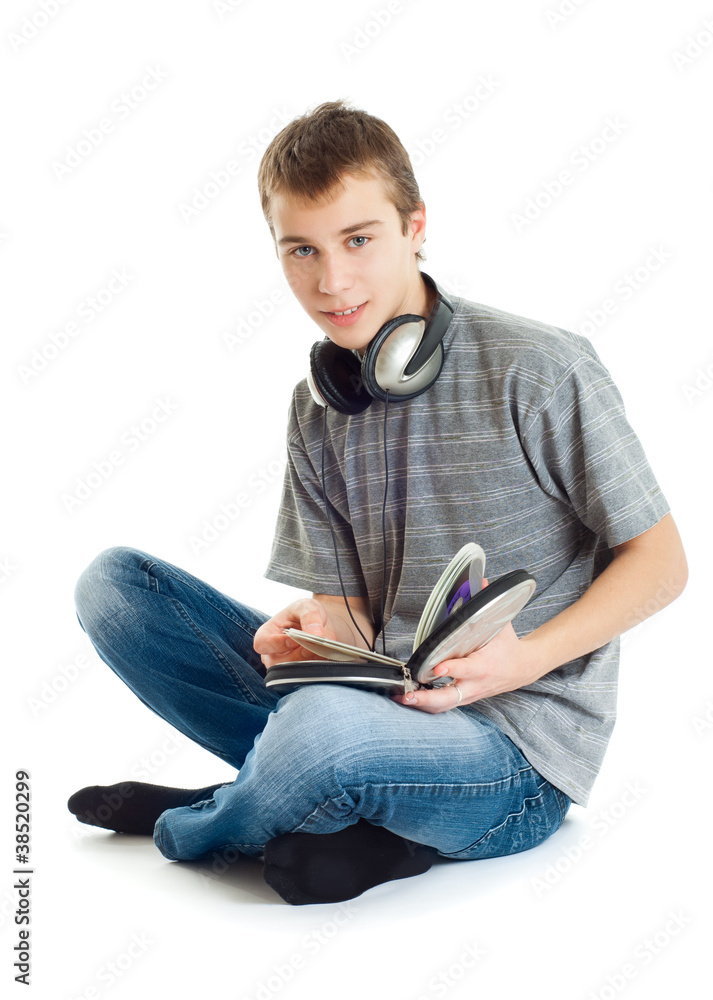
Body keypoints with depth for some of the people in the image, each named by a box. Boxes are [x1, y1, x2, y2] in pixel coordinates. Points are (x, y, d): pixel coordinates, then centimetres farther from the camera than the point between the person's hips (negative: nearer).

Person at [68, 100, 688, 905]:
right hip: (377, 703, 6)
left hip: (520, 754, -6)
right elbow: (359, 617, 7)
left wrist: (527, 659, -21)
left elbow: (661, 564, -5)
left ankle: (200, 830, -3)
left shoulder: (539, 370, -11)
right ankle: (359, 810, -10)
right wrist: (318, 625, -18)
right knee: (112, 583, -2)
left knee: (325, 725, -40)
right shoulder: (316, 413, 7)